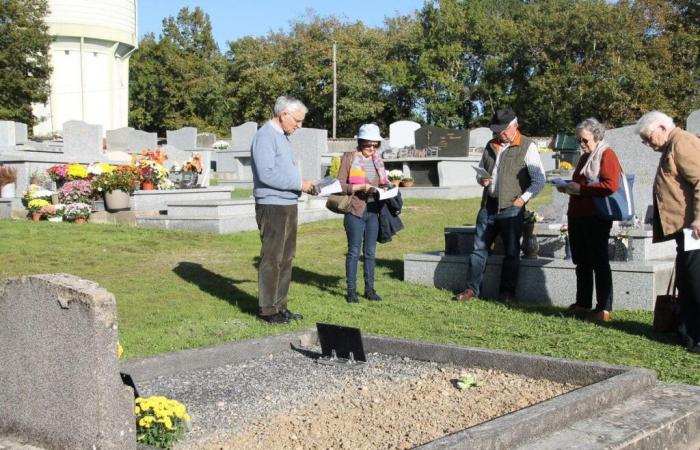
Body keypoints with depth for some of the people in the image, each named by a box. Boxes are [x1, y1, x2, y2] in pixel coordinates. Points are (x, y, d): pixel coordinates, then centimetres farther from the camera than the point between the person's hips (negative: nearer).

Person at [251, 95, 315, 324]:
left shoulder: (283, 136, 18)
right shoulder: (265, 135, -14)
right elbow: (266, 174, -23)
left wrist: (304, 183, 8)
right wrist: (298, 183, -18)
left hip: (288, 206, 10)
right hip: (272, 207, -10)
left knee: (286, 258, 13)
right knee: (272, 259, -4)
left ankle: (280, 305, 22)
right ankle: (267, 310, 3)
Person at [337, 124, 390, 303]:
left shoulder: (378, 160, 12)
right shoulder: (349, 157, -3)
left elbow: (382, 183, 22)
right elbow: (340, 184, -7)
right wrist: (360, 187, -18)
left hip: (374, 211, 5)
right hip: (355, 211, -4)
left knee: (370, 252, 9)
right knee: (354, 251, 0)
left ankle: (370, 289, 16)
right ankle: (351, 290, 8)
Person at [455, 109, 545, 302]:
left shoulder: (527, 146, -4)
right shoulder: (491, 145, 13)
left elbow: (539, 179, -6)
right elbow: (480, 170, 25)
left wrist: (523, 198, -13)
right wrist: (481, 179, 1)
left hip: (511, 208, -5)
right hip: (488, 205, 5)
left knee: (512, 252, 2)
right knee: (479, 248, 6)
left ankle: (507, 292, 11)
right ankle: (472, 288, 12)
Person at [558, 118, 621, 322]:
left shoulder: (606, 155, -8)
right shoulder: (585, 157, 19)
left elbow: (611, 185, -21)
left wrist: (580, 188, -18)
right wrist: (569, 187, 11)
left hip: (596, 218, -9)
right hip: (577, 216, 9)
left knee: (599, 262, -4)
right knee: (581, 262, 11)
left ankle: (604, 309, 0)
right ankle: (582, 303, 18)